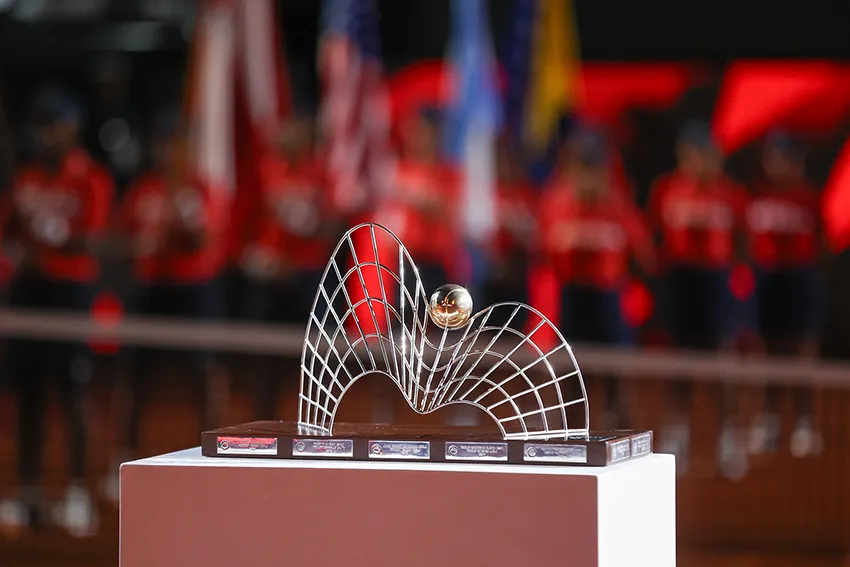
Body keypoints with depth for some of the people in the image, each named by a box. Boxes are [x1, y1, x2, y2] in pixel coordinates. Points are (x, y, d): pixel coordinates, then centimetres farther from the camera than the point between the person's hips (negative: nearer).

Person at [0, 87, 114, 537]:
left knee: (73, 394, -4)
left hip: (72, 288, -5)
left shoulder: (91, 180, -5)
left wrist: (51, 235, -30)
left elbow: (89, 243, -13)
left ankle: (78, 496, -1)